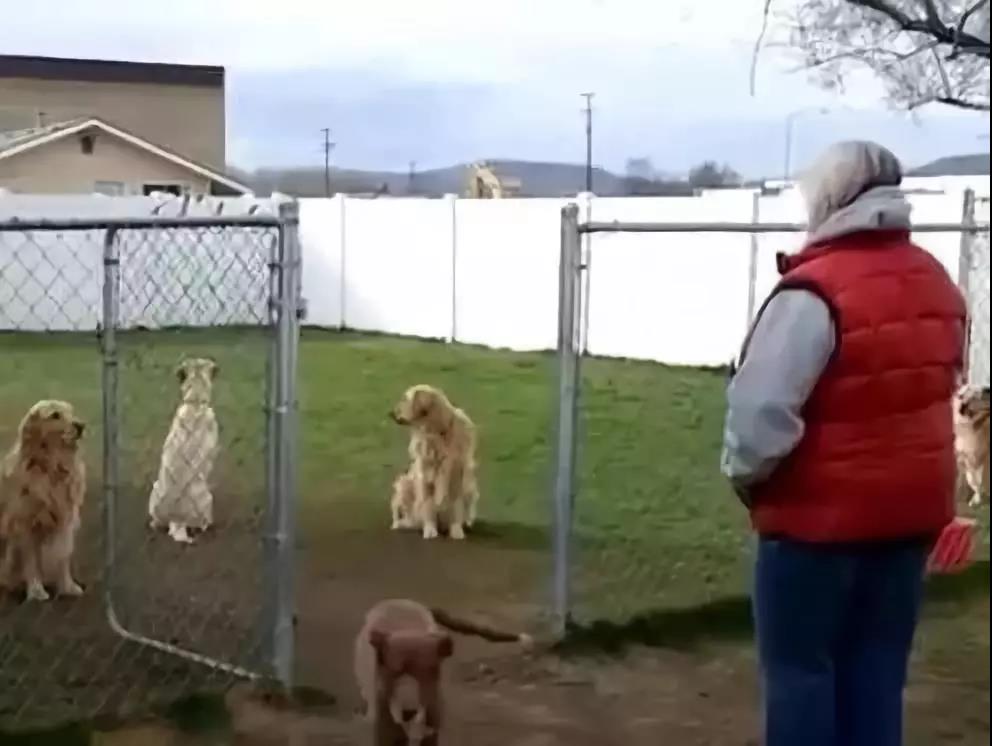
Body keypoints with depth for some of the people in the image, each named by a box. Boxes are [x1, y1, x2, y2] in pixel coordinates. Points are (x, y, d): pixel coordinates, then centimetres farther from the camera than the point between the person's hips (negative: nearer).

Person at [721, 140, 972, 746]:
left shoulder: (814, 291, -20)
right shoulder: (937, 284, 6)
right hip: (913, 506, 7)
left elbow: (761, 409, -25)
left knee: (799, 667, 6)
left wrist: (746, 475, -7)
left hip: (820, 513, -7)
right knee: (877, 668, 15)